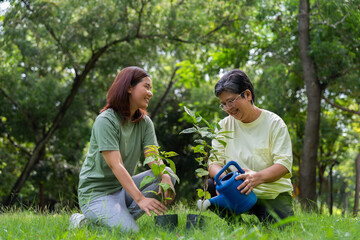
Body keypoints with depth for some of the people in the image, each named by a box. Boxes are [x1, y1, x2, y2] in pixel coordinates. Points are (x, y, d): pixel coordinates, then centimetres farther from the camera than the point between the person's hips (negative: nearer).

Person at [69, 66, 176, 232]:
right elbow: (115, 165, -26)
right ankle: (86, 221, -2)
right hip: (97, 191, -7)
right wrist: (140, 199, -36)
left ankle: (124, 216, -15)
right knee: (130, 231, -28)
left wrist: (165, 177, -30)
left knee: (168, 174, -14)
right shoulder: (106, 121, -16)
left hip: (124, 187, 7)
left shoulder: (145, 122, 6)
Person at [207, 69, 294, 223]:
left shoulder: (274, 123, -4)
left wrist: (259, 177, -34)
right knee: (210, 186, -25)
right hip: (239, 192, 3)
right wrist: (221, 176, -26)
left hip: (273, 194, -2)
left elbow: (284, 164, -13)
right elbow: (215, 161, 0)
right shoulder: (224, 125, 8)